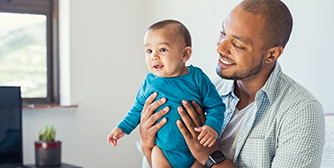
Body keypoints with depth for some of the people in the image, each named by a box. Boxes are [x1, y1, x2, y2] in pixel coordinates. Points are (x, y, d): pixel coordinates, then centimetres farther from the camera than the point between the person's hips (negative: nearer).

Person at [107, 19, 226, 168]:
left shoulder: (197, 78, -12)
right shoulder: (149, 82, -4)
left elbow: (216, 105, -6)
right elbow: (138, 108, 14)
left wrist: (212, 126, -23)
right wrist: (123, 127, 13)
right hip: (163, 149, 1)